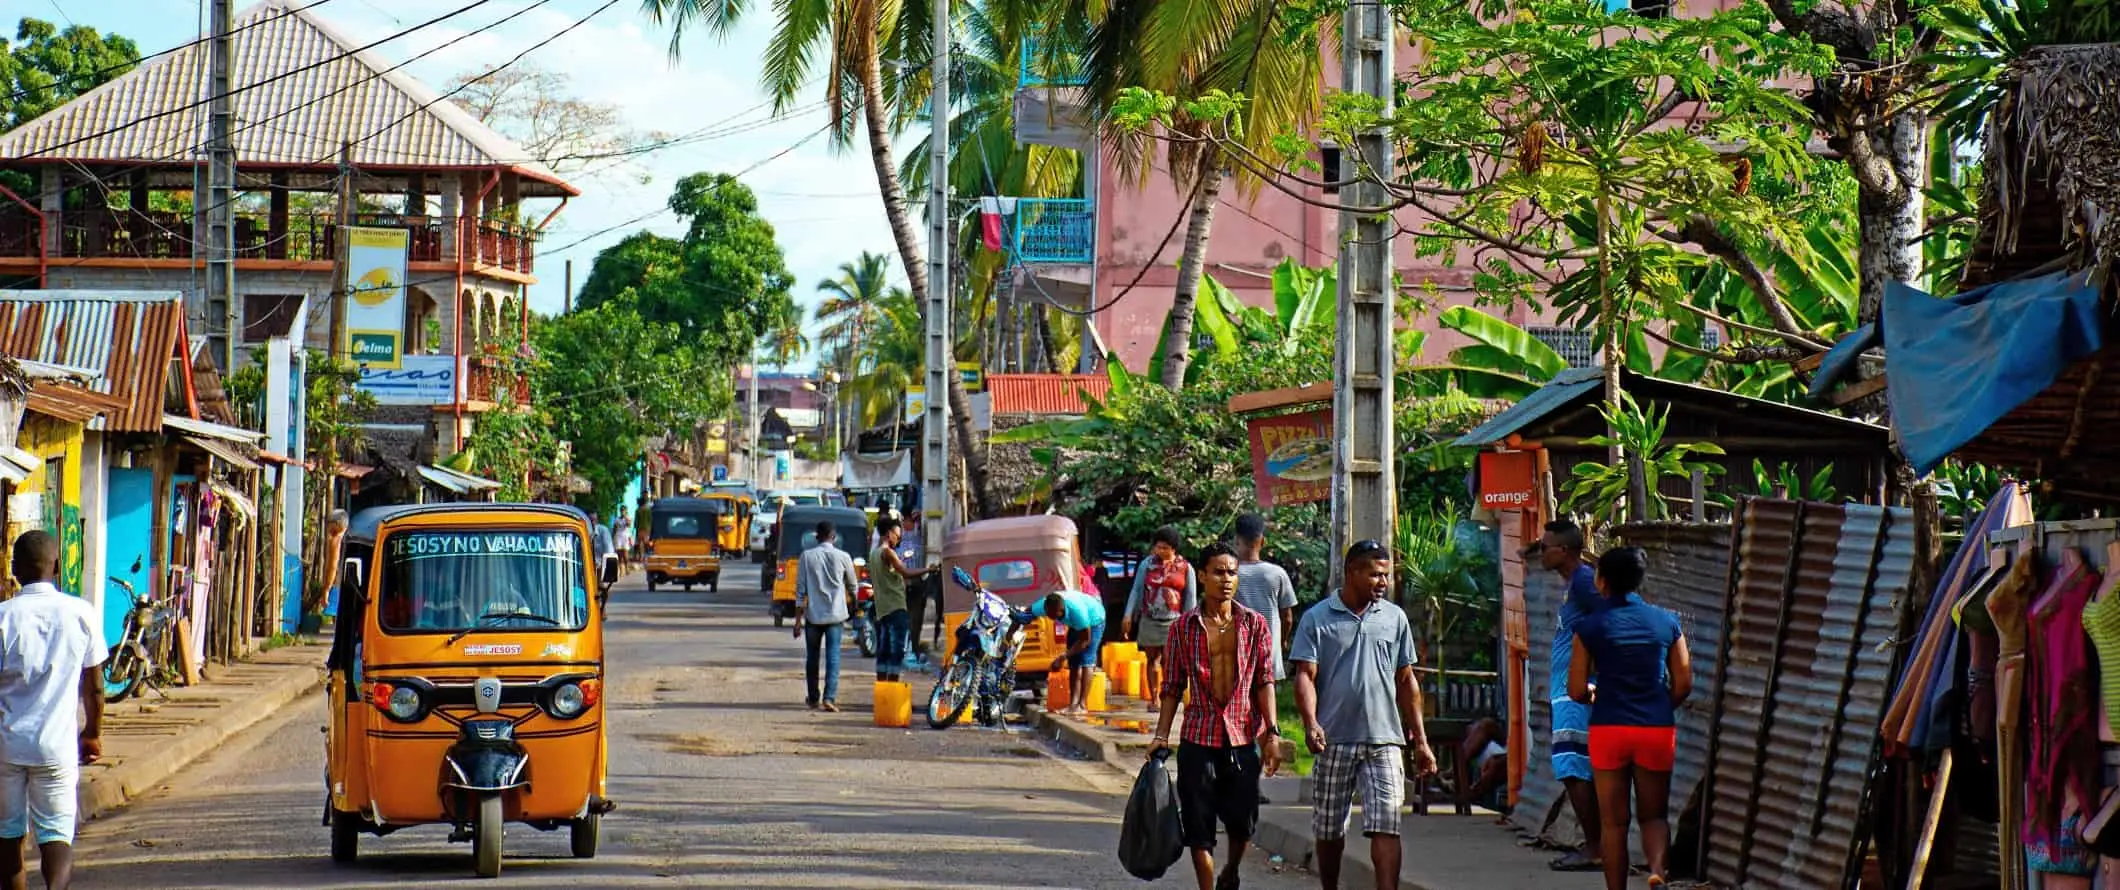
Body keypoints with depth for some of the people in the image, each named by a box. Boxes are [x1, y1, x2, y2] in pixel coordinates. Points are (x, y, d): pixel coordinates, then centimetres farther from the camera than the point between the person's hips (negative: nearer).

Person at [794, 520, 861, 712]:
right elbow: (853, 585, 13)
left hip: (813, 615, 0)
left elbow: (801, 590, -4)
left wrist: (798, 618, 0)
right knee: (833, 656, -1)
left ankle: (813, 698, 22)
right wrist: (852, 598, 36)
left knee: (812, 657, 14)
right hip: (835, 615, 0)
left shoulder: (807, 556, -4)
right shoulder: (842, 557, -2)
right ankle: (829, 697, -13)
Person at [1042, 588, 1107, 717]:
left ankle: (1083, 706, -21)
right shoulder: (1045, 606, -29)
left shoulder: (1076, 610, -42)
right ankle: (1073, 703, -3)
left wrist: (1063, 656, -33)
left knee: (1086, 660, -17)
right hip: (1075, 624, 6)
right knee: (1073, 663, -2)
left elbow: (1085, 640, -32)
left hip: (1093, 621, -6)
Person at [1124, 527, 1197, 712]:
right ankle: (1153, 699, 11)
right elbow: (1136, 590, 6)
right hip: (1149, 619, 2)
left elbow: (1191, 598, 6)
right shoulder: (1147, 564, 5)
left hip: (1173, 621, -1)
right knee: (1152, 659, 6)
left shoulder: (1185, 568, 3)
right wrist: (1129, 615, -1)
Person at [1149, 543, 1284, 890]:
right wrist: (1161, 735, -1)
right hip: (1198, 739, 0)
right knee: (1199, 828, -1)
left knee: (1242, 824, 6)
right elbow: (1173, 686, 7)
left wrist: (1272, 733, -6)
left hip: (1244, 739, 0)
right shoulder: (1184, 627, 3)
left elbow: (1264, 681, 2)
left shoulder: (1255, 624, 4)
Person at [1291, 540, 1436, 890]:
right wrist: (1311, 723, -22)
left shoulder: (1394, 618, 9)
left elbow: (1406, 682, 14)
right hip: (1334, 740, -1)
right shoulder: (1317, 619, 0)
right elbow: (1305, 676, -5)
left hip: (1384, 741, 1)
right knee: (1329, 830, 9)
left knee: (1386, 828, -10)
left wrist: (1420, 740, 12)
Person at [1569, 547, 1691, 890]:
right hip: (1657, 730, 1)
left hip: (1608, 729, -1)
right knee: (1655, 814, 10)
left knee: (1614, 822, 8)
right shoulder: (1667, 623, 2)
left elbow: (1577, 691, -3)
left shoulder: (1590, 627, -3)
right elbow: (1683, 684, 3)